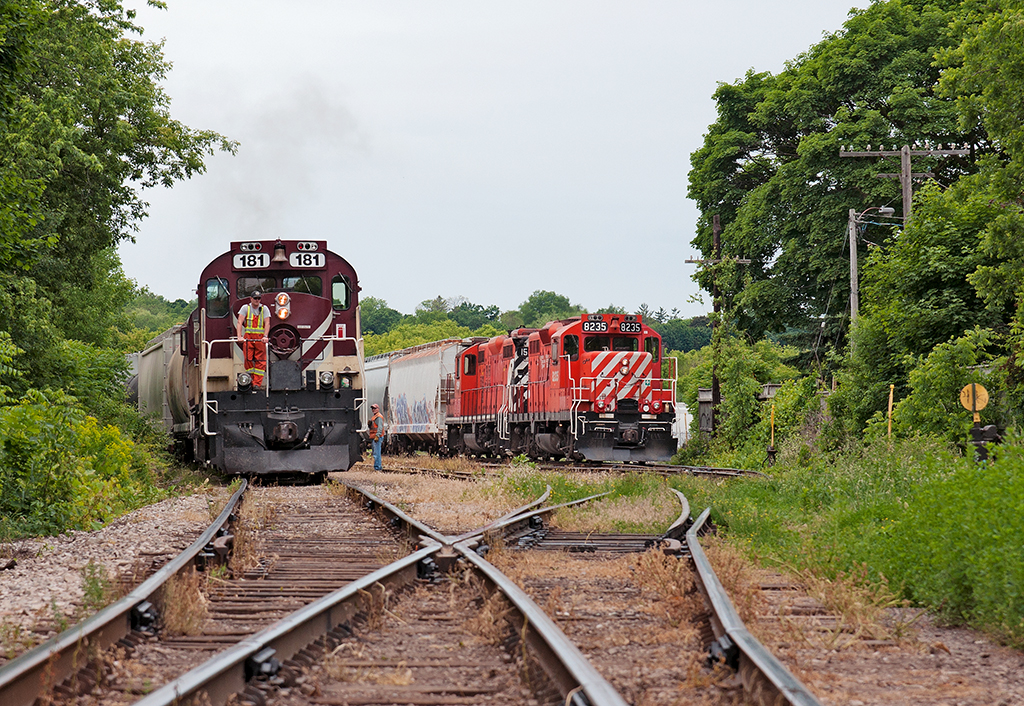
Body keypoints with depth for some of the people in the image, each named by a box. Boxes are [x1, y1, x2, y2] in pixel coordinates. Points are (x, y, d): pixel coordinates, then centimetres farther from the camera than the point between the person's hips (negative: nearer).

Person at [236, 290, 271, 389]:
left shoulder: (264, 308, 5)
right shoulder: (245, 308, 4)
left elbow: (267, 323, -5)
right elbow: (240, 322, -6)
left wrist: (265, 336, -21)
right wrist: (239, 336, -20)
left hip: (260, 338, 0)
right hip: (248, 337, 0)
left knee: (260, 361, -6)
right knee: (248, 360, -4)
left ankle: (257, 383, -6)